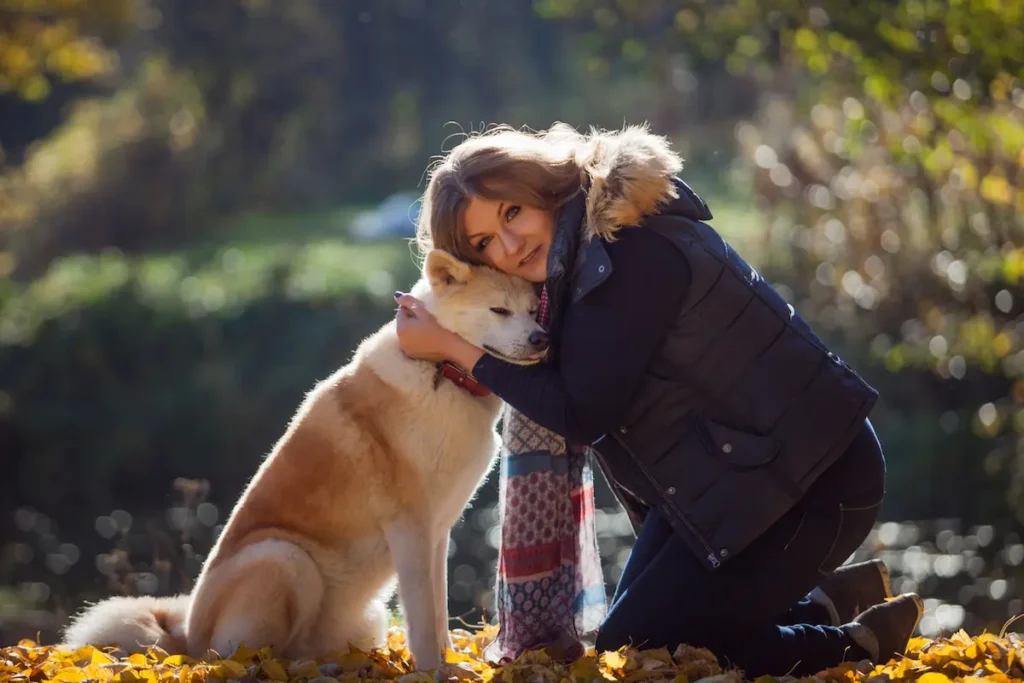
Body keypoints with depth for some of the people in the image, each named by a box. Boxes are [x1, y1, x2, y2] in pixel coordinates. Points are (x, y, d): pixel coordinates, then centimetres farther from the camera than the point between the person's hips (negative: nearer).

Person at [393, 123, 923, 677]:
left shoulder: (634, 256, -25)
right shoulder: (569, 255, 4)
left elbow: (582, 414, -21)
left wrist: (454, 348, -17)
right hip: (717, 474, 10)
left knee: (630, 648, -8)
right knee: (632, 634, 12)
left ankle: (860, 643, 2)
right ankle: (831, 598, 20)